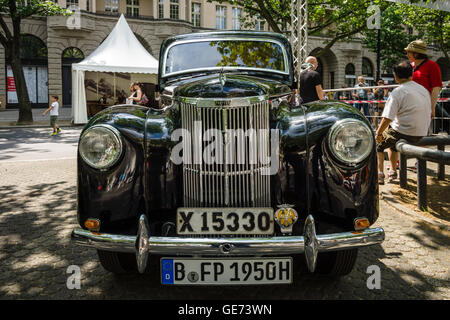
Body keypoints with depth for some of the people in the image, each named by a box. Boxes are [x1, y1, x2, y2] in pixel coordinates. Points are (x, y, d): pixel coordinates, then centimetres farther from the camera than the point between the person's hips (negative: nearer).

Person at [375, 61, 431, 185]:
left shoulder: (397, 92, -15)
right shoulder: (424, 90, 8)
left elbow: (387, 118, -20)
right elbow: (428, 113, 16)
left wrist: (378, 134, -7)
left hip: (403, 134, -7)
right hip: (420, 135, 7)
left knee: (377, 143, 14)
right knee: (392, 142, 32)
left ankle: (380, 174, 4)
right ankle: (393, 171, 35)